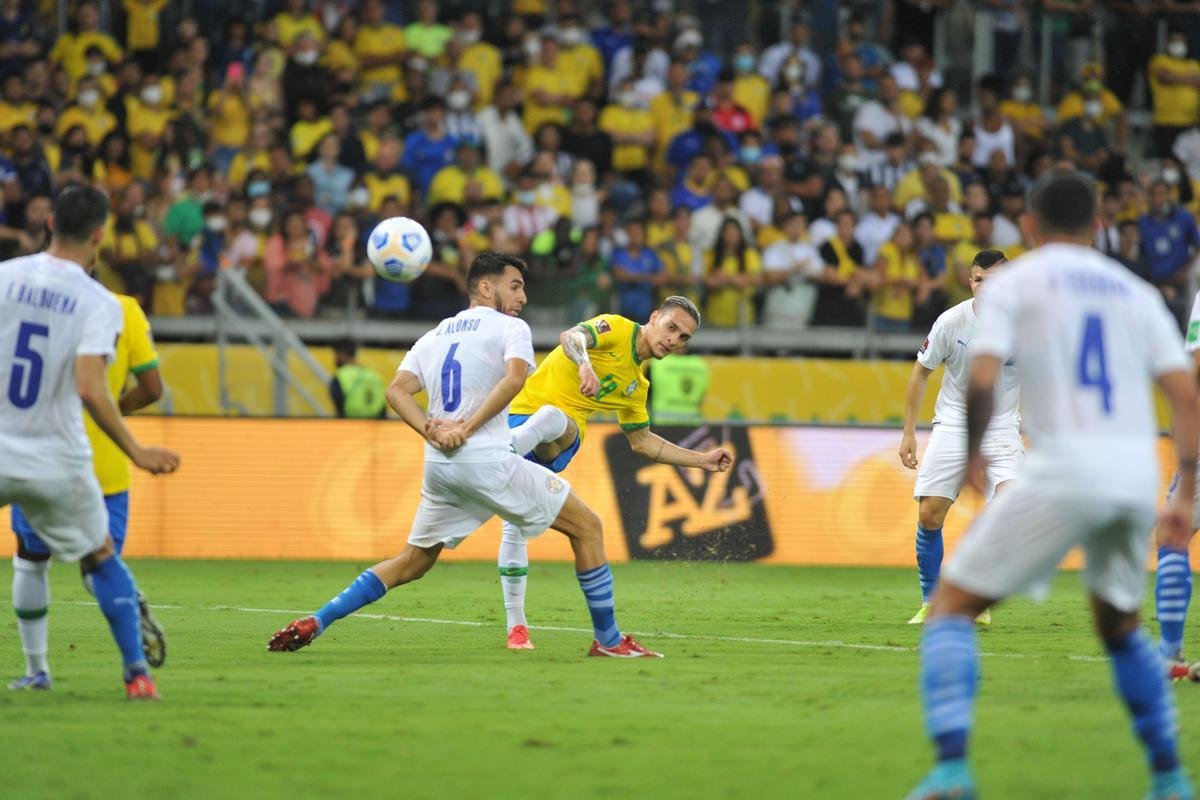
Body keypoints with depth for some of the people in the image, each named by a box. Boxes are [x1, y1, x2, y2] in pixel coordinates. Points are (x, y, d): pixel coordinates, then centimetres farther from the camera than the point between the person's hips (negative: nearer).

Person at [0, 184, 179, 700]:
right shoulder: (99, 304, -11)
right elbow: (89, 389, -21)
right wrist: (135, 453, -13)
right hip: (57, 462, -1)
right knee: (101, 558, 18)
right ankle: (137, 673, 15)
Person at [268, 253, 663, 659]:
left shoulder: (433, 336, 22)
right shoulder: (510, 328, 3)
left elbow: (397, 390, 8)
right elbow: (514, 377, -17)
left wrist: (430, 429, -3)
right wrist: (468, 428, -16)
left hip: (438, 467, 6)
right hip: (488, 462, -6)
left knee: (413, 562, 20)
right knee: (587, 526, 5)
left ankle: (315, 622, 10)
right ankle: (608, 641, 4)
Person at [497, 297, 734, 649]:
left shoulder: (637, 385, 22)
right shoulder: (616, 329, 1)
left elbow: (641, 441, 34)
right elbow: (571, 337, -19)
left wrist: (703, 460, 32)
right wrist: (584, 364, -42)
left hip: (560, 442, 4)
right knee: (514, 525, -11)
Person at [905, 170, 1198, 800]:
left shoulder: (1014, 281, 7)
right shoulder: (1135, 291, 18)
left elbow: (982, 381, -7)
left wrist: (971, 454, 9)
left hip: (1066, 468, -5)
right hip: (1138, 469, 5)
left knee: (952, 606, 3)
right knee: (1120, 625, 28)